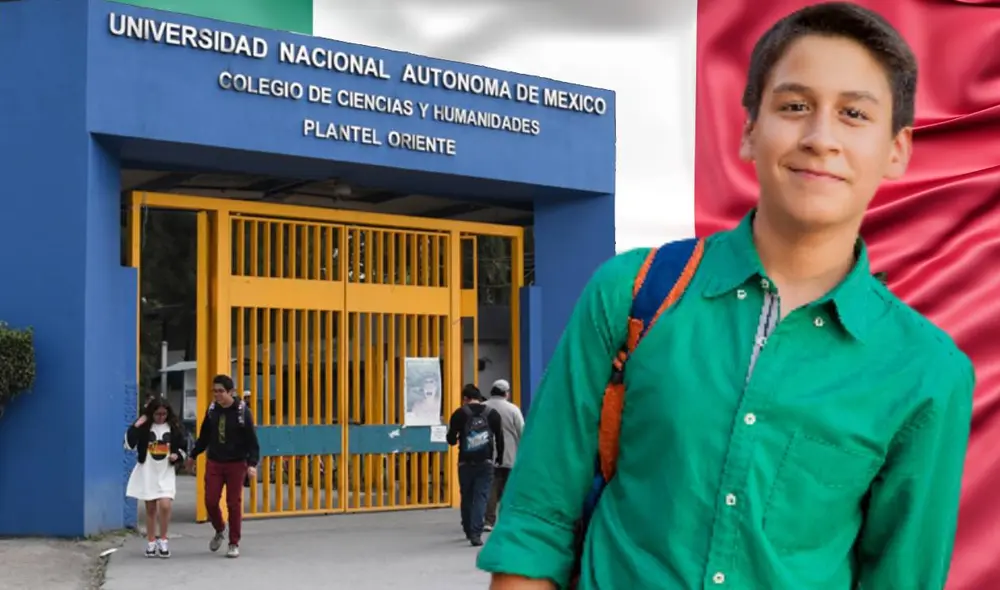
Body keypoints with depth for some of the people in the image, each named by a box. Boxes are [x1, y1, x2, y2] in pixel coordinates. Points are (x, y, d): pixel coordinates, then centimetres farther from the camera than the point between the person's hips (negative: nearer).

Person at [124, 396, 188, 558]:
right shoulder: (143, 426, -4)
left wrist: (177, 455, -9)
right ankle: (151, 543, 21)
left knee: (165, 505, -16)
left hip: (166, 473, 0)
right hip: (147, 472, 0)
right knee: (151, 508, 8)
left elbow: (183, 447, 11)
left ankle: (163, 540, 2)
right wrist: (137, 425, -20)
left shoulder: (174, 427, 1)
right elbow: (129, 444, -15)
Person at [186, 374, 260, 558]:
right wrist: (193, 455, 22)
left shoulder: (242, 411, -10)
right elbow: (204, 436, 16)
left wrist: (252, 463, -19)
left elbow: (252, 440, -10)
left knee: (234, 504, 0)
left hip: (236, 464, -4)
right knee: (210, 501, 0)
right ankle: (219, 531, 28)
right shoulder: (212, 410, 3)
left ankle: (234, 543, 12)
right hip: (213, 463, 4)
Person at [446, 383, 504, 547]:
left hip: (466, 462, 0)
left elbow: (450, 439, -1)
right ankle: (476, 534, -14)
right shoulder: (492, 413, 4)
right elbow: (500, 438, 5)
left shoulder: (460, 413, -1)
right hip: (486, 462, 0)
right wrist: (499, 458, 14)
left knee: (467, 497, 15)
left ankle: (468, 530, 29)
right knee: (481, 497, -2)